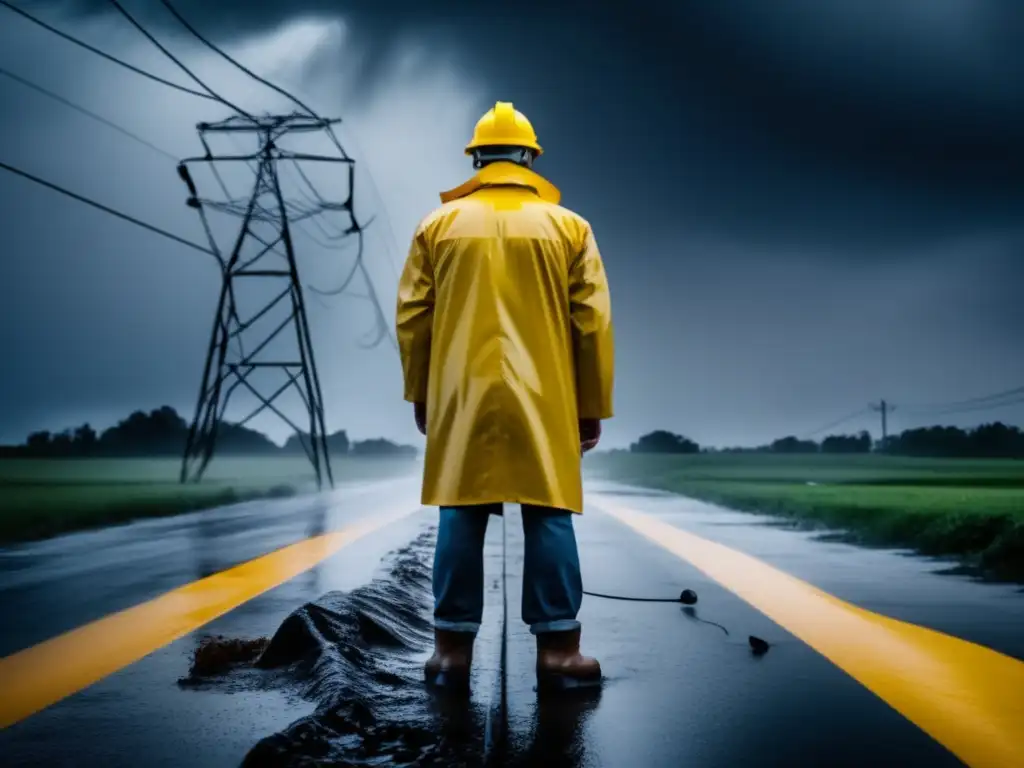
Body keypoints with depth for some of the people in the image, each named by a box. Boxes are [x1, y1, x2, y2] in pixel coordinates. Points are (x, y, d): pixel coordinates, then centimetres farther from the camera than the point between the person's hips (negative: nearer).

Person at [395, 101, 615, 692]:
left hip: (462, 399, 1)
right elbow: (594, 325, 2)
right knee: (549, 517, 3)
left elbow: (412, 318, 6)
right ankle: (558, 650, 4)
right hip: (543, 402, -1)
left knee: (461, 518, 5)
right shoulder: (568, 227, 4)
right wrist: (592, 408, 7)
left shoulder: (440, 224, 6)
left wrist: (420, 394, 15)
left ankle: (454, 651, 9)